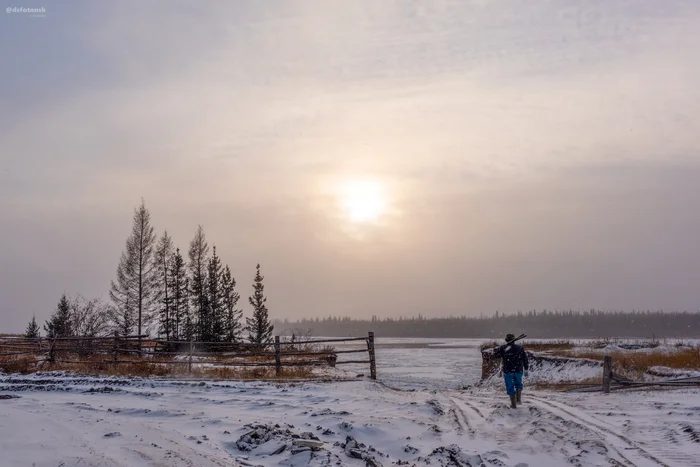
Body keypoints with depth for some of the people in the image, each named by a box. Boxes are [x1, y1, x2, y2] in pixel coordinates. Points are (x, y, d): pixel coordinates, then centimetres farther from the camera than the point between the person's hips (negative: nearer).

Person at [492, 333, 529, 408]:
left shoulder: (503, 348, -5)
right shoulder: (520, 348, 3)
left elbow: (496, 355, 5)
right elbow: (525, 360, 5)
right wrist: (526, 370, 13)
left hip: (508, 371, -2)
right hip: (518, 371, 2)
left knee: (510, 387, 8)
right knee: (518, 384, 25)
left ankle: (513, 404, 9)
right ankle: (519, 399, 11)